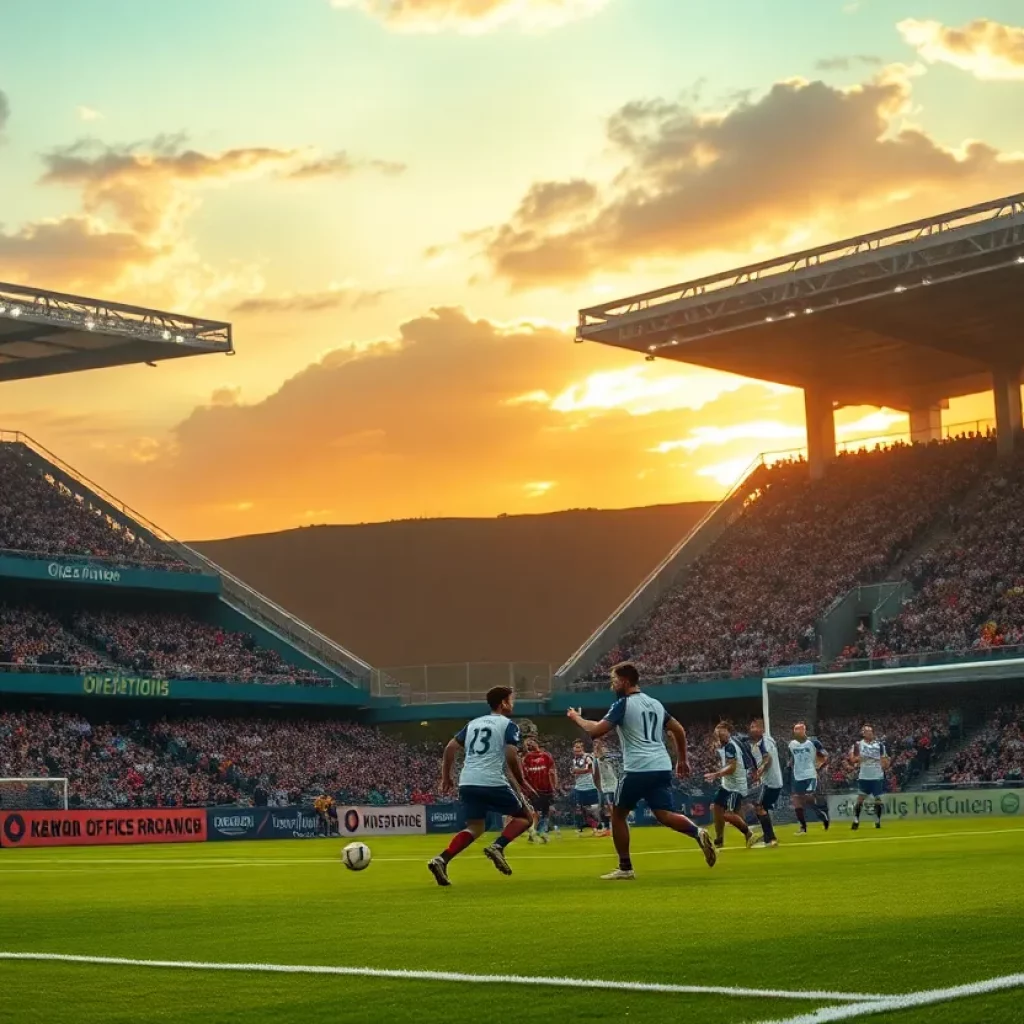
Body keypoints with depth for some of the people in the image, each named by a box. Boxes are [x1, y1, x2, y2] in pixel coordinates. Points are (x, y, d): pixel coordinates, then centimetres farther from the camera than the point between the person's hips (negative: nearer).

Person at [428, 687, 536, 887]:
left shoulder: (474, 723, 22)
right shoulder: (509, 725, 3)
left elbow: (450, 748, 17)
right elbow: (511, 757, -10)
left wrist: (446, 778, 24)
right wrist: (522, 782, 3)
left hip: (467, 783, 6)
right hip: (493, 783, -6)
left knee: (475, 827, 16)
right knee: (526, 815, 12)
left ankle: (442, 860, -7)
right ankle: (497, 847, -11)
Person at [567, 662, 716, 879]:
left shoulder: (622, 704, -3)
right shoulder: (655, 703, 19)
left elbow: (596, 731, -9)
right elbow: (679, 730, 21)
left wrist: (577, 718, 9)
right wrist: (682, 759, 28)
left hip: (638, 769, -6)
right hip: (662, 767, 6)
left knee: (618, 814, 12)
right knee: (665, 815, -1)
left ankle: (625, 868, 13)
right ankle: (697, 833, -30)